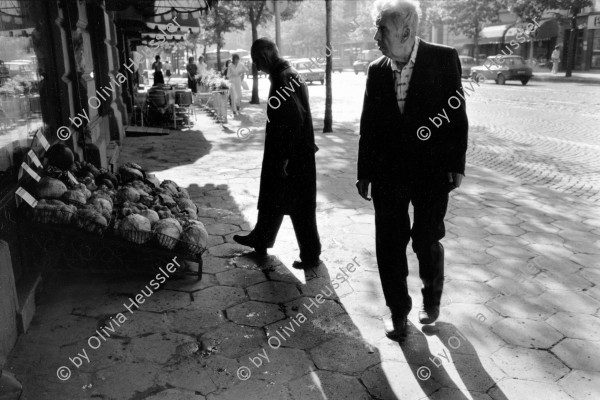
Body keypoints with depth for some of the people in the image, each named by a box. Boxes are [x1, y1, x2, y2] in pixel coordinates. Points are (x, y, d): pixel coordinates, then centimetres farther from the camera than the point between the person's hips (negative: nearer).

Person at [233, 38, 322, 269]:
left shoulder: (283, 79, -19)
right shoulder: (288, 75, 12)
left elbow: (294, 120, -26)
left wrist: (283, 158, -22)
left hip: (293, 157, -10)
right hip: (288, 152, 10)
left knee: (299, 206, 0)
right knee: (270, 197, 21)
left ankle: (311, 255, 12)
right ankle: (259, 239, 38)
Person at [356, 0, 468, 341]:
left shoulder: (444, 58, -6)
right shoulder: (377, 70, 3)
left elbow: (458, 114, -5)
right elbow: (369, 124, 6)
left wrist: (457, 165, -7)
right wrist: (364, 173, 7)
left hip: (432, 171, -2)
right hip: (389, 172, 3)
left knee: (427, 242, 9)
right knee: (389, 244, 3)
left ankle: (432, 298, 39)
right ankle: (398, 311, 23)